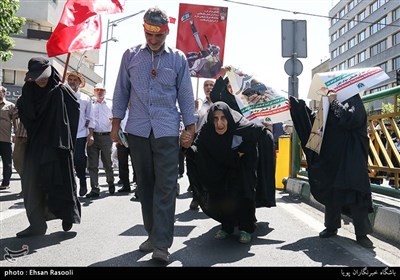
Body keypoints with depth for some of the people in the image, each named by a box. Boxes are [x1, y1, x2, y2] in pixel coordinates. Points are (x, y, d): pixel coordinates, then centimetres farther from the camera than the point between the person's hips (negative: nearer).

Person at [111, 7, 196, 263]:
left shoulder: (178, 58, 5)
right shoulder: (130, 56, 8)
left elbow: (186, 95, 6)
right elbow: (121, 91, 11)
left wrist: (190, 129, 3)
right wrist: (116, 125, 8)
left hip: (166, 131, -2)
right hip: (137, 130, 2)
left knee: (166, 186, -7)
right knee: (145, 184, 9)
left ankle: (161, 244, -4)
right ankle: (153, 234, 22)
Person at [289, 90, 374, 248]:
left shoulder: (354, 103, -3)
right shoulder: (330, 107, 14)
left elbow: (350, 119, -22)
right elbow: (313, 121, 20)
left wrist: (334, 102, -13)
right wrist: (297, 104, 14)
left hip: (351, 161, -6)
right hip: (331, 159, 6)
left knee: (355, 196, -5)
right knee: (331, 193, 11)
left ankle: (361, 234, 2)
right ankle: (331, 227, 23)